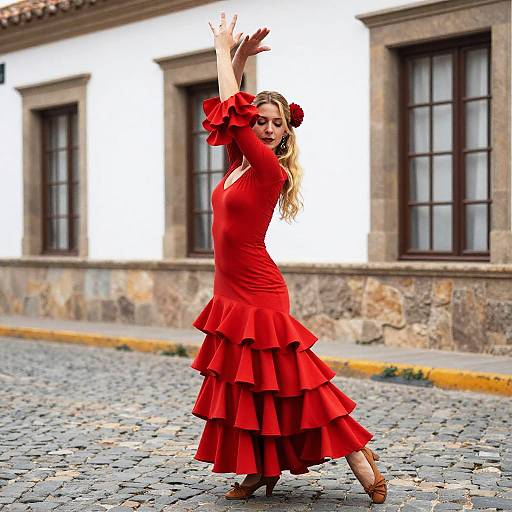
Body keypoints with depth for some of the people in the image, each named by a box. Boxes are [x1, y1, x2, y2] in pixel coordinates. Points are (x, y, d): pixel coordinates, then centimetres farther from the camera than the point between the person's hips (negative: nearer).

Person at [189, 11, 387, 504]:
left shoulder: (268, 169, -13)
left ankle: (358, 455, 8)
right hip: (232, 295, 8)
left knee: (282, 385, -3)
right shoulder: (239, 165, 9)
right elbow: (231, 110, 16)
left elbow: (231, 109, -14)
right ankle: (260, 469, 21)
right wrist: (239, 57, 9)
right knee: (243, 388, 11)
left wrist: (225, 50, -3)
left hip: (257, 296, -8)